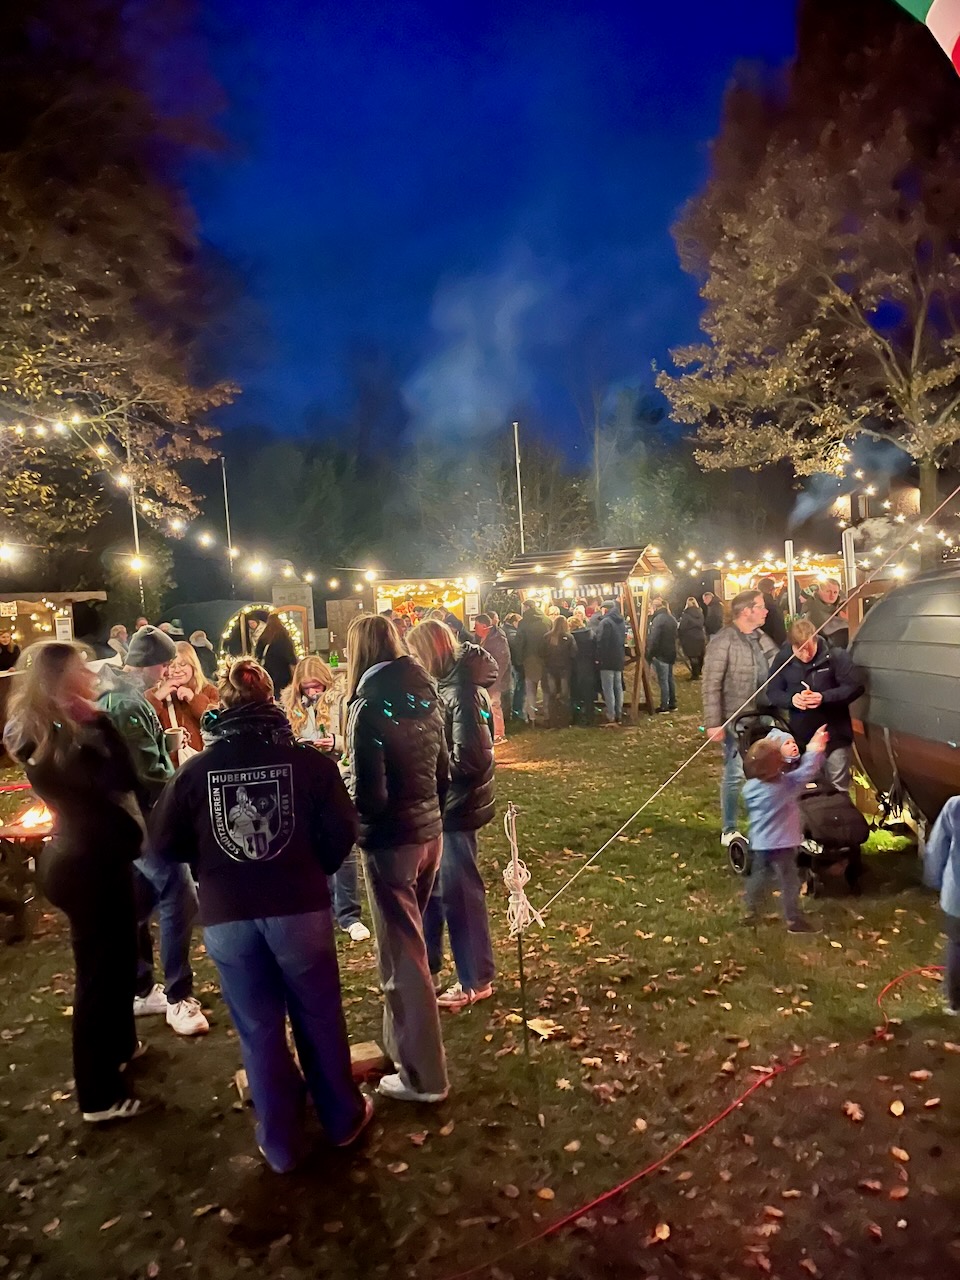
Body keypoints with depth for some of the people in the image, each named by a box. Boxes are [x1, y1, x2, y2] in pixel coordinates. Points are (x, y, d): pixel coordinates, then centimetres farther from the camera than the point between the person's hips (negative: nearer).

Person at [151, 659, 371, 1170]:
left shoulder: (196, 770, -3)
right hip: (298, 908, -1)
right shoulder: (308, 761, -8)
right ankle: (343, 1118, 38)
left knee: (259, 1031, 18)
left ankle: (281, 1143, 33)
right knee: (319, 1018, 19)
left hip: (226, 917, 1)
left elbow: (164, 845, 2)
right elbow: (341, 832, -7)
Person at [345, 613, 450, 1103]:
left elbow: (369, 794, -21)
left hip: (391, 840, -7)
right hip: (429, 830, 7)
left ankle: (423, 1075, 18)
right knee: (409, 942, 24)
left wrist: (345, 804, -1)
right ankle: (404, 1041, 42)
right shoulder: (424, 694, 2)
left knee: (401, 953, 6)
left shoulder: (368, 706, -18)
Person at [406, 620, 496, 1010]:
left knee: (459, 893, 4)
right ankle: (426, 966, 36)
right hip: (440, 803, 9)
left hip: (455, 805, -9)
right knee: (429, 886, 19)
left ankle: (476, 980, 20)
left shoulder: (461, 691, -21)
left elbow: (467, 758, -25)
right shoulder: (444, 684, 7)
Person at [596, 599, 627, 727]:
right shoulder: (621, 621, 13)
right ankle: (619, 716, 17)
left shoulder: (605, 622, -17)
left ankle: (611, 718, -8)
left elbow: (601, 642, -19)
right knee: (618, 687, 13)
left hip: (607, 660, -9)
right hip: (619, 659, 9)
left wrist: (598, 657, -12)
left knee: (608, 689, -6)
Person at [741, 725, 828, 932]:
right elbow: (807, 771, -17)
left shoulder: (750, 787, -7)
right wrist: (815, 749, -8)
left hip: (758, 843, 6)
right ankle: (794, 920, 19)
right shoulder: (786, 784, -23)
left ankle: (751, 912, 29)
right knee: (789, 882, 8)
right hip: (781, 845, -6)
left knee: (757, 877, 18)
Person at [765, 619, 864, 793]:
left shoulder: (835, 655, -12)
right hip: (800, 738, 3)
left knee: (838, 790, 8)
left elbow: (855, 686, -12)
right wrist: (791, 699, -20)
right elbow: (772, 693, 1)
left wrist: (824, 698, -26)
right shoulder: (783, 658, -4)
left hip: (834, 737, -3)